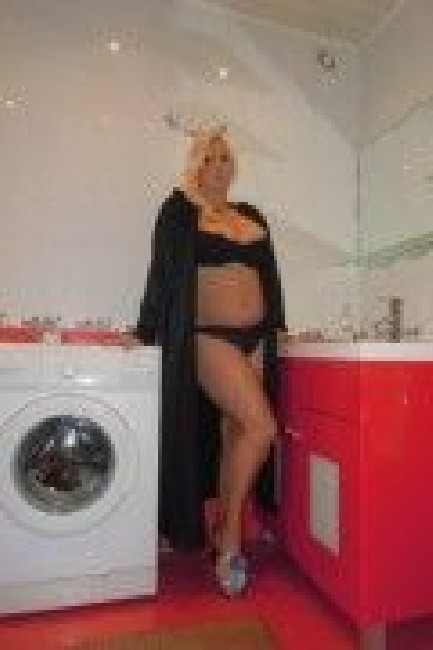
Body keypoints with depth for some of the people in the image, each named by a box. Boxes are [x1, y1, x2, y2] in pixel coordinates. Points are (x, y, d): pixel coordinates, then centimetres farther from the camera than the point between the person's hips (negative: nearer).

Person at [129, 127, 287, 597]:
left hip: (254, 338, 6)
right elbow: (162, 273, -2)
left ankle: (224, 536, 24)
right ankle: (230, 538, 4)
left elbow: (269, 276, 21)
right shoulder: (180, 210, 4)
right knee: (261, 427, -17)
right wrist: (146, 332, -6)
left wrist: (277, 327, 18)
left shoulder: (253, 216, 19)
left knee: (234, 435, 8)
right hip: (209, 337, -5)